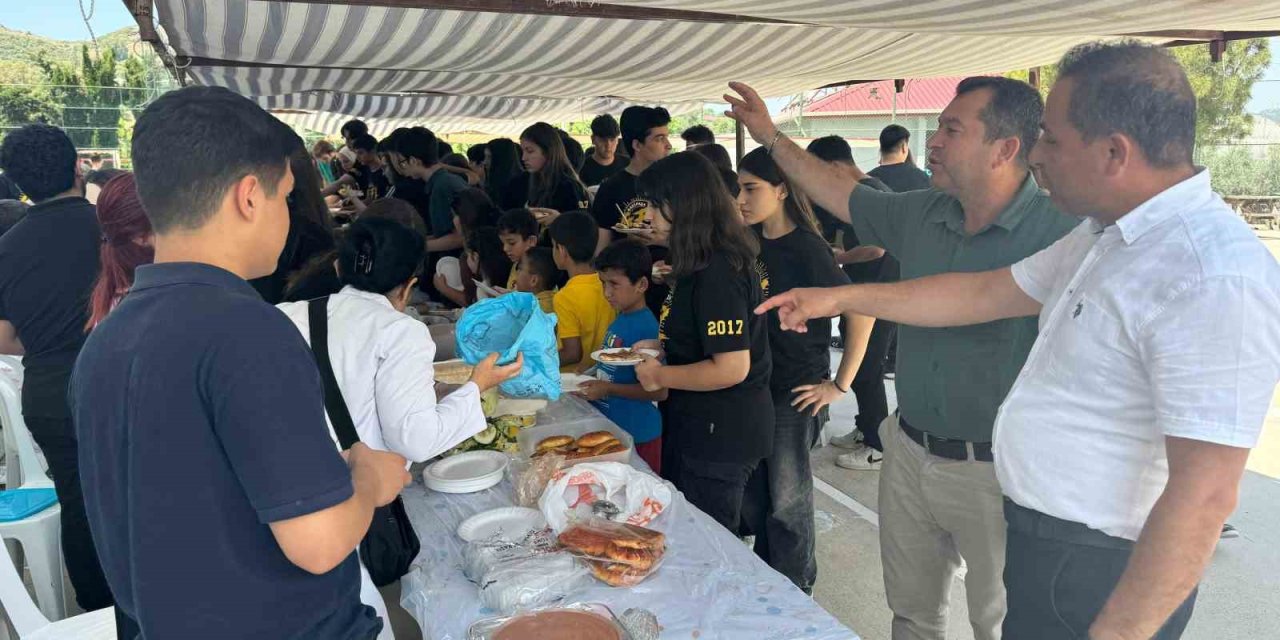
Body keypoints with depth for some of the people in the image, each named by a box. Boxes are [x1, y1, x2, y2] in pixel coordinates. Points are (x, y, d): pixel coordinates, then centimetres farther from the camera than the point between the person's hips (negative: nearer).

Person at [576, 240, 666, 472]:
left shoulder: (646, 327, -21)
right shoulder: (620, 320, 5)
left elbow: (659, 391, -22)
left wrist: (608, 389, -21)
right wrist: (586, 381, 4)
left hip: (636, 435, -8)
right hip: (609, 426, 8)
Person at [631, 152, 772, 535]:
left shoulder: (717, 272, -24)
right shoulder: (708, 263, 8)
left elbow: (731, 368, -27)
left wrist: (660, 376, -15)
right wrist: (659, 346, 10)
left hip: (720, 435, -10)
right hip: (698, 425, 10)